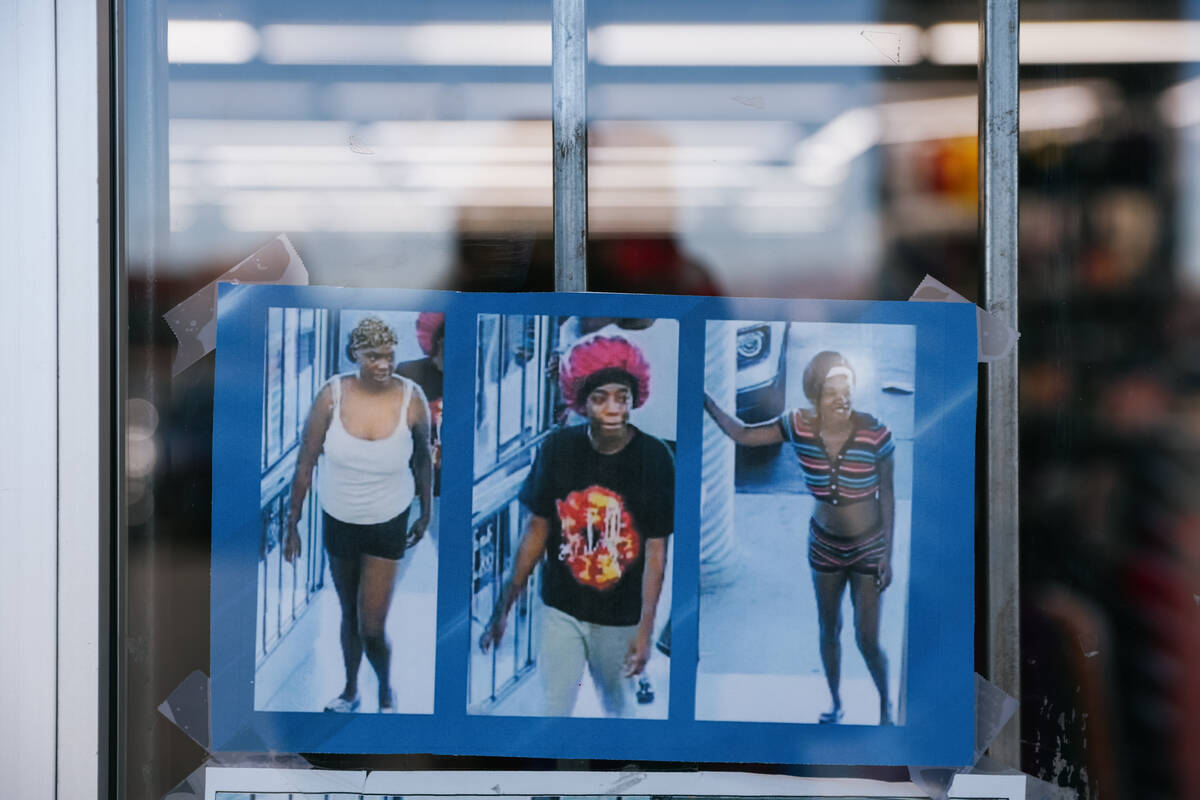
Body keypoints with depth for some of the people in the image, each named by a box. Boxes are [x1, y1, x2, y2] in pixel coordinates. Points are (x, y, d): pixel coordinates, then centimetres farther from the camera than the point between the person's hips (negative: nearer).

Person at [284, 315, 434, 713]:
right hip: (338, 520, 1)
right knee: (349, 613, 20)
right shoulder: (332, 396, -19)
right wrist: (292, 523, -4)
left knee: (373, 627, 0)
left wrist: (425, 514, 9)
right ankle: (350, 691, 44)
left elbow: (423, 460, -2)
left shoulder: (412, 399, -19)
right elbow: (305, 464, -8)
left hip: (387, 524, -1)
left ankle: (386, 691, 31)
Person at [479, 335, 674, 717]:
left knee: (617, 704, 19)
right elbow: (537, 530, -3)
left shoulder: (654, 458, -17)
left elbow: (656, 550, -12)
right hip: (560, 608, 1)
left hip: (620, 615, -1)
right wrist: (503, 608, -1)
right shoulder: (558, 448, -12)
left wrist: (645, 630, -15)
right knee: (552, 708, 5)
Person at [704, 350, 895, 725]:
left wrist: (888, 555, -10)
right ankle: (835, 704, 41)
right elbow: (742, 434, -2)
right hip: (824, 544, 3)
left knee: (867, 640, 1)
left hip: (868, 547, -3)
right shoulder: (799, 425, -16)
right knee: (828, 630, 19)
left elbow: (887, 497, -13)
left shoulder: (875, 433, -24)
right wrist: (704, 399, -11)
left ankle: (885, 704, 29)